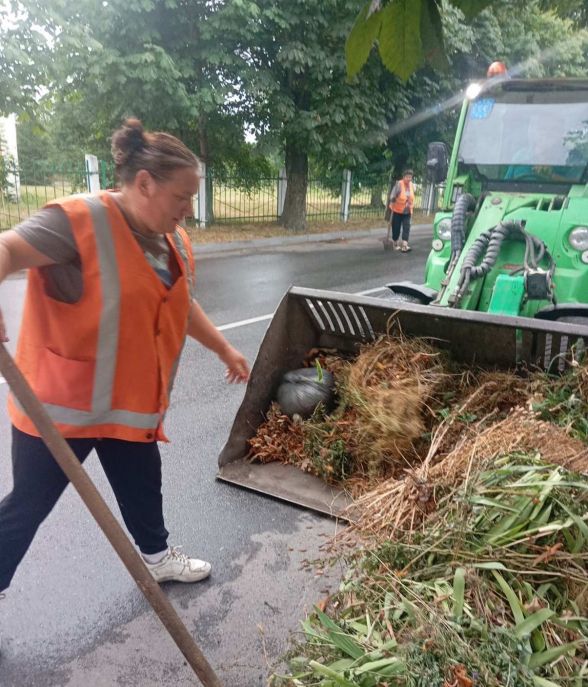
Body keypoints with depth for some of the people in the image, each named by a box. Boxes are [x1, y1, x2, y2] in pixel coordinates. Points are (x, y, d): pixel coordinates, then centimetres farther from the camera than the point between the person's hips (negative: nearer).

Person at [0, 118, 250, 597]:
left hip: (131, 402, 7)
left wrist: (225, 350, 23)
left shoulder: (176, 244, 4)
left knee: (143, 486, 23)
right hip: (60, 400, -6)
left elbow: (183, 306, 17)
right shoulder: (79, 220, -20)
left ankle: (157, 557, 48)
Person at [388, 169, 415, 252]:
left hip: (407, 212, 4)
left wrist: (411, 207, 15)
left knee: (406, 227, -9)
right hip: (397, 211, -4)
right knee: (396, 228, 6)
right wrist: (391, 206, -15)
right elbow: (392, 196, -15)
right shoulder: (399, 184, -16)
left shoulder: (412, 185, 1)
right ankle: (395, 244, 25)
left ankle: (404, 246, -14)